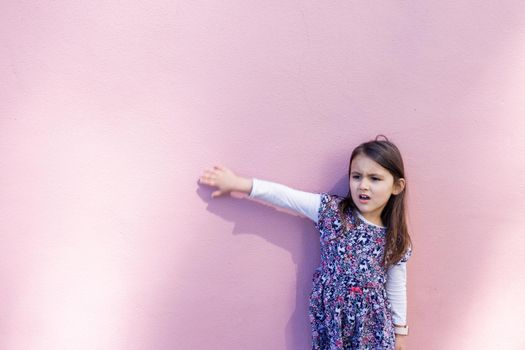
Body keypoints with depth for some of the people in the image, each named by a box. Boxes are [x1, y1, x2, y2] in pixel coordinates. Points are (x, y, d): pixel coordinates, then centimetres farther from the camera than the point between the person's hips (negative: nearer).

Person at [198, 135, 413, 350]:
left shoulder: (395, 240, -5)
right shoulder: (330, 210, -8)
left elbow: (397, 289, 3)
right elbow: (286, 196, -13)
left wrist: (400, 330, 8)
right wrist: (238, 183, -16)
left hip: (373, 326, 0)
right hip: (331, 319, 0)